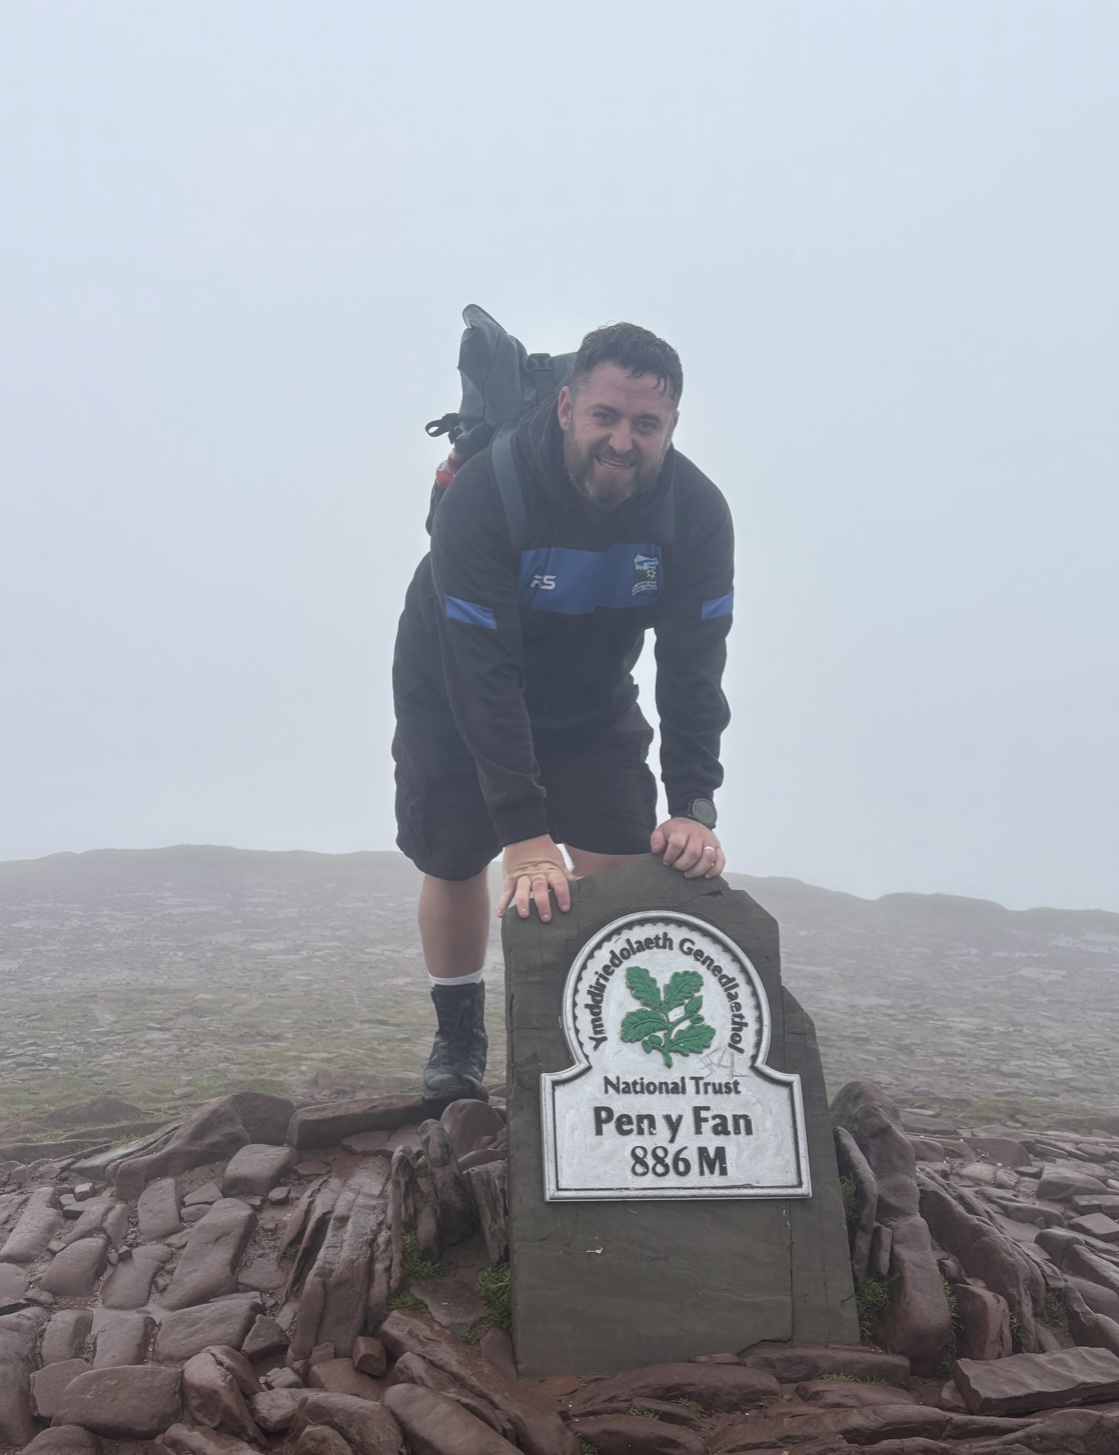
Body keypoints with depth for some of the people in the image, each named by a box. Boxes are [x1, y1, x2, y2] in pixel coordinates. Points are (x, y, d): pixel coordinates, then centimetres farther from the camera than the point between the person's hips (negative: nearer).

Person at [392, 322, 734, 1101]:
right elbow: (482, 673, -38)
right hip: (456, 697, -2)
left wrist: (694, 808, -36)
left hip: (592, 700, 3)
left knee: (620, 864, -9)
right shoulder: (484, 495, -34)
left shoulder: (697, 512, -24)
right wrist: (525, 837, -43)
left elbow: (693, 667, -23)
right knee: (455, 863, 1)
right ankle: (459, 1037, 27)